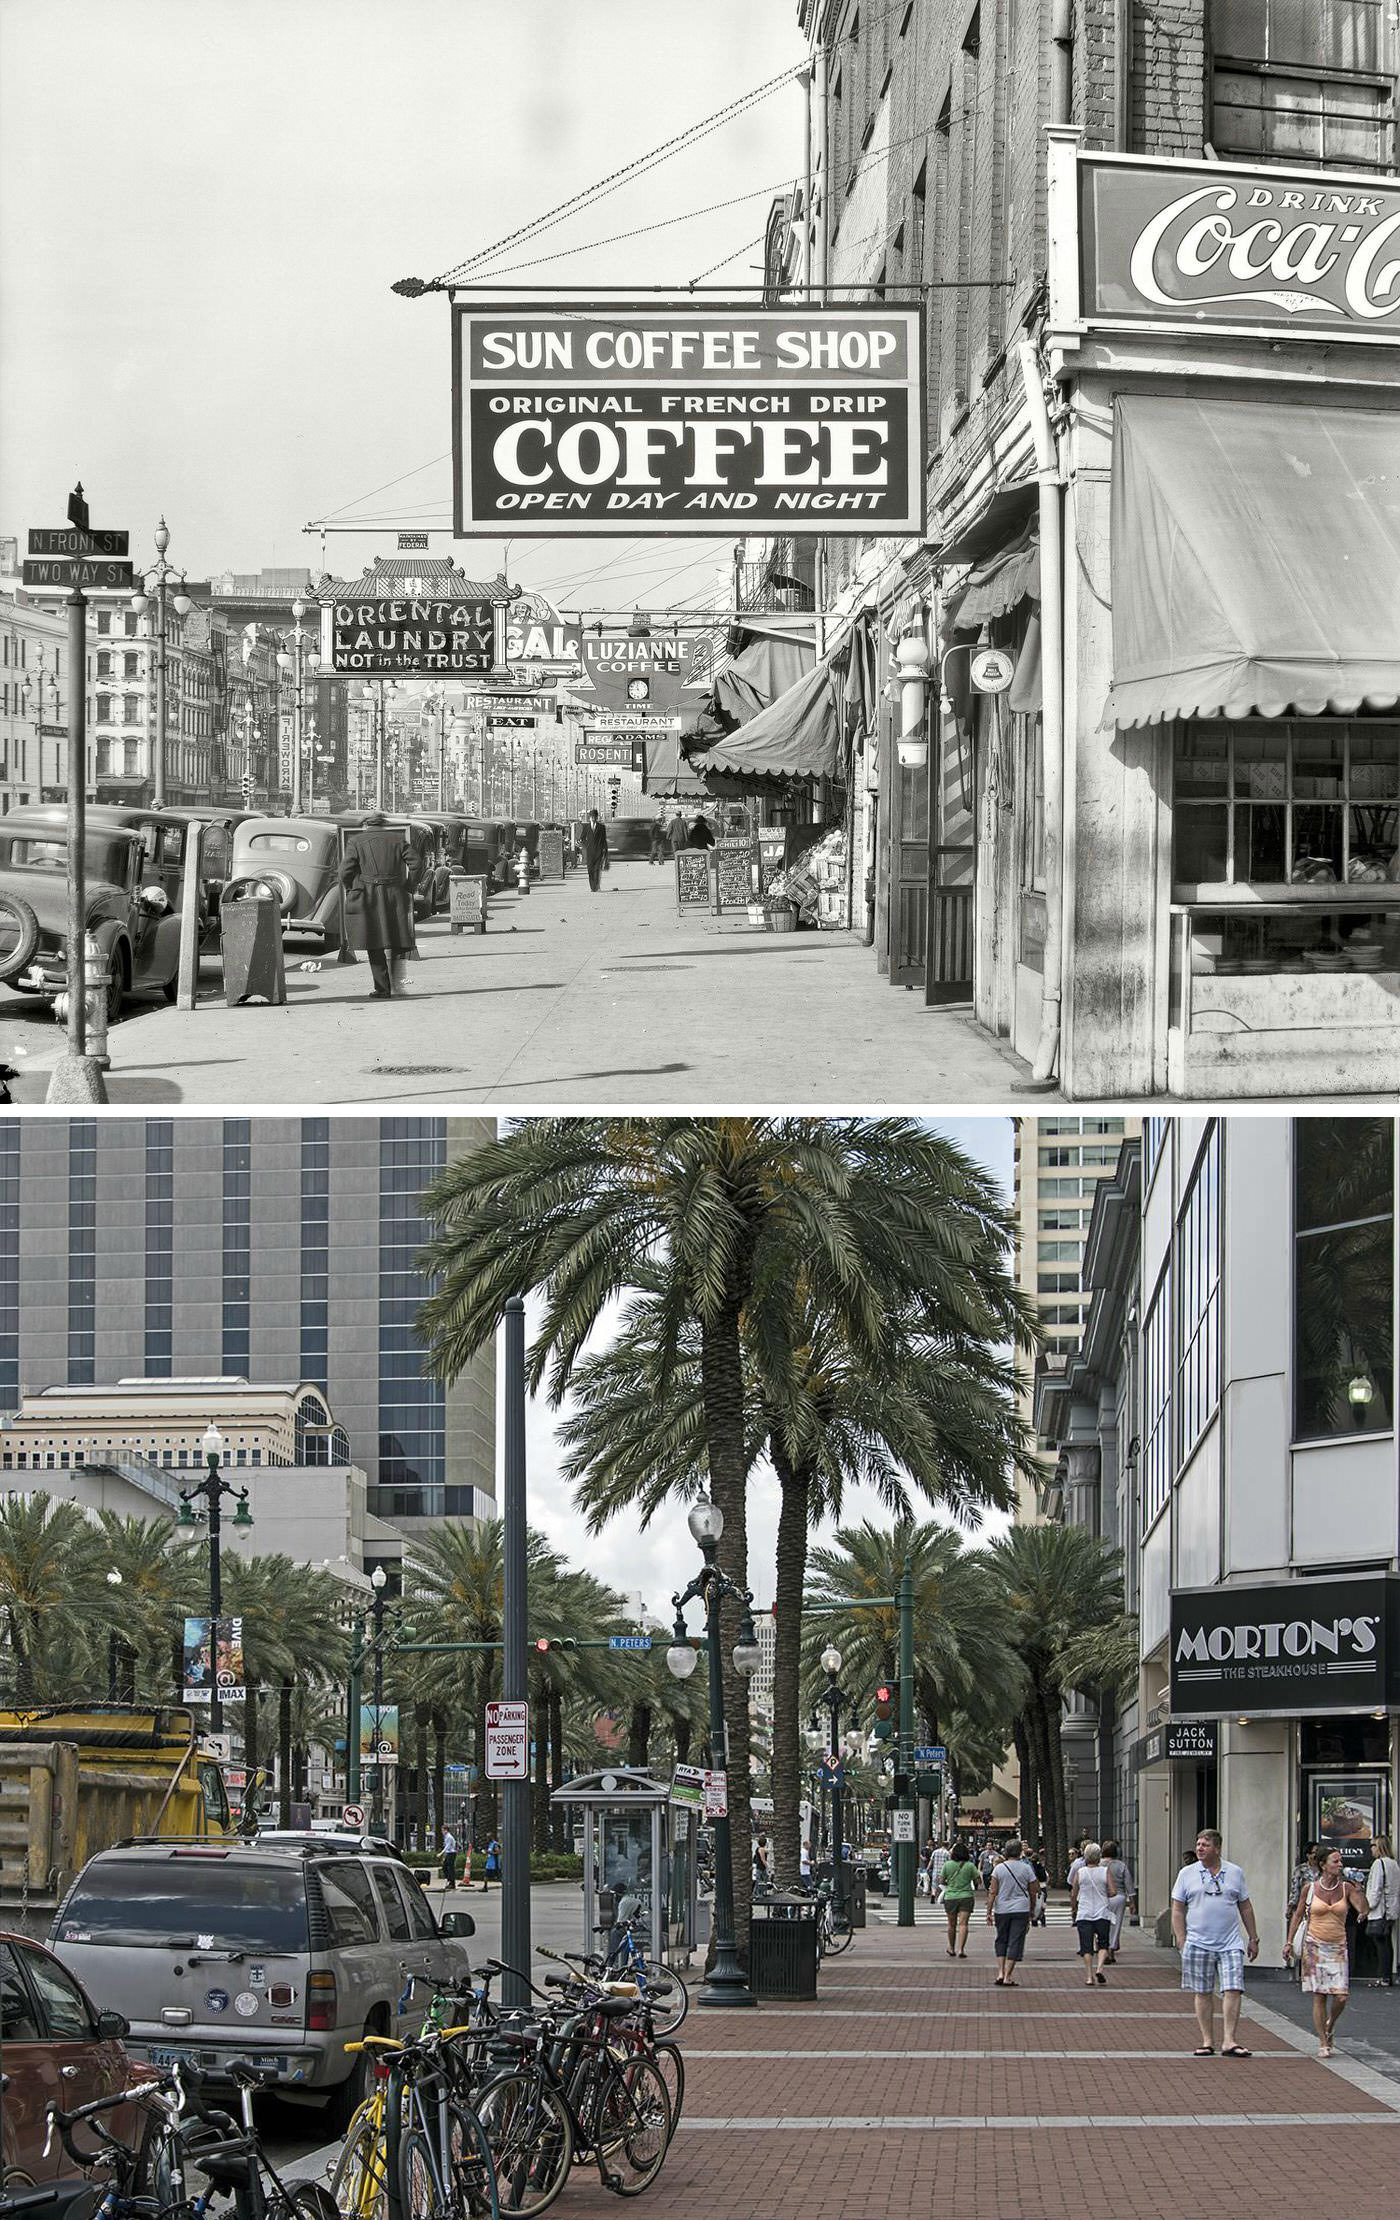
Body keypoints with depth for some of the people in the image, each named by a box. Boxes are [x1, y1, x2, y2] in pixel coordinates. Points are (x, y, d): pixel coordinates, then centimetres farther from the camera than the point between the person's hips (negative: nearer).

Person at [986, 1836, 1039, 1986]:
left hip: (1001, 1910, 1)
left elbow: (993, 1892, -5)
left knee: (1001, 1940, 15)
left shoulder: (999, 1868, -2)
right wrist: (1032, 1911, 19)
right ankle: (1008, 1977, -2)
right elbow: (1033, 1892, 5)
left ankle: (1000, 1972, 5)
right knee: (1015, 1942, 1)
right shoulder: (1026, 1869, -2)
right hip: (1021, 1910, -1)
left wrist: (989, 1912, -1)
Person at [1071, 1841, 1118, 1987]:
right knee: (1103, 1944, 10)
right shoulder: (1106, 1871, -5)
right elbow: (1113, 1891, -9)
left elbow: (1073, 1894, 4)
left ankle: (1089, 1976, 0)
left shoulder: (1080, 1872, -1)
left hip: (1084, 1914, 1)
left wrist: (1073, 1909, 19)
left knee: (1087, 1946, 4)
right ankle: (1099, 1968, -12)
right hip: (1102, 1913, -1)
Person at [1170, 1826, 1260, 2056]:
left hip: (1230, 1944, 0)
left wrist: (1253, 1938, 15)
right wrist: (1181, 1941, -1)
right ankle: (1207, 2041, 10)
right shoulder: (1187, 1874, 6)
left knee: (1233, 1990, -9)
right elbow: (1178, 1910, 7)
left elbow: (1245, 1908, 16)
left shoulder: (1235, 1873, 9)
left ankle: (1229, 2041, -8)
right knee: (1202, 1994, 3)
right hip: (1198, 1942, 0)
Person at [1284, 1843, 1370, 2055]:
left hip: (1338, 1948, 1)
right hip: (1314, 1947, -1)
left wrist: (1358, 1892, -28)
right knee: (1319, 1996, -4)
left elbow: (1362, 1909, -12)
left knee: (1340, 1998, -6)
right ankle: (1323, 2043, 4)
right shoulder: (1310, 1889, -1)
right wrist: (1289, 1942, 5)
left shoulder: (1346, 1888, 0)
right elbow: (1298, 1916, 9)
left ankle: (1329, 2027, 25)